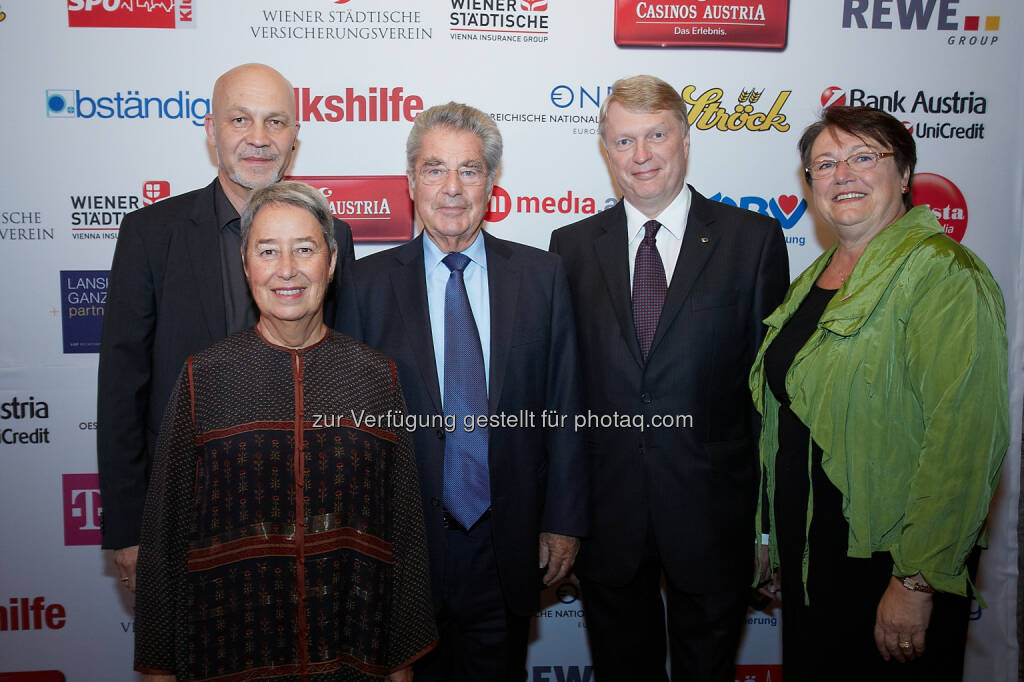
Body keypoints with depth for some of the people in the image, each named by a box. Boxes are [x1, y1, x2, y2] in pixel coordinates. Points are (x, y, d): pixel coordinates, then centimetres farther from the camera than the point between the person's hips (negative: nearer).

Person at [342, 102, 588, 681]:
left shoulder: (542, 275, 0)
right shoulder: (369, 282, -2)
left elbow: (564, 407, 1)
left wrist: (564, 521, 0)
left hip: (510, 545, 1)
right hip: (404, 542, 0)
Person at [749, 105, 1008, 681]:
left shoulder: (943, 273, -17)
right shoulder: (821, 272, 8)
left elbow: (963, 440, -24)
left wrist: (917, 580, -23)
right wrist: (781, 541, 15)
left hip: (885, 565, -7)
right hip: (806, 547, 8)